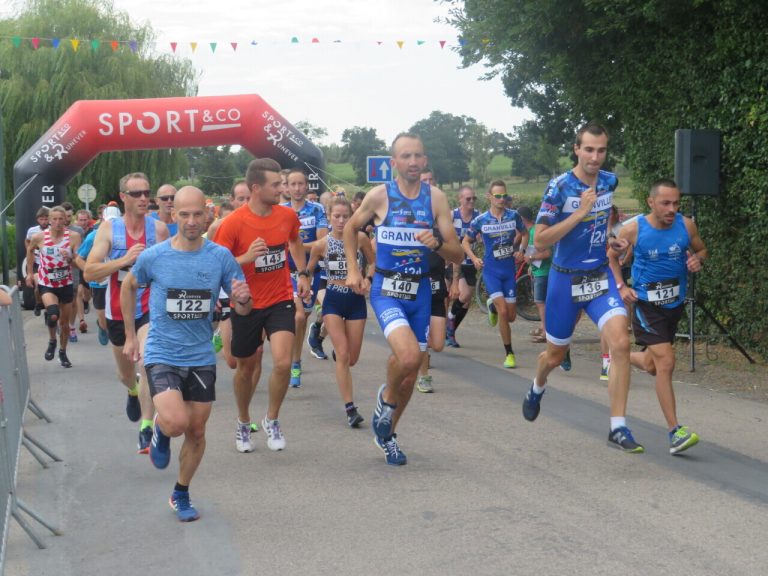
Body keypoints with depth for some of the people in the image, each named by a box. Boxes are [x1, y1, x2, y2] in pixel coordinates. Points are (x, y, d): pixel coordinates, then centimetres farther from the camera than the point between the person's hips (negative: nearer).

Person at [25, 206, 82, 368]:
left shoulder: (73, 236, -14)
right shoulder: (39, 237, -11)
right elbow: (30, 251, 10)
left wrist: (70, 257, -35)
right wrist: (30, 273, 12)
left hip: (66, 283, 1)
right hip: (46, 284, -1)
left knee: (65, 321, 13)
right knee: (53, 314, -27)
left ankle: (63, 353, 36)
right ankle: (52, 340, 3)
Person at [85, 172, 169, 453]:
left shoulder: (159, 228, -6)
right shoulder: (109, 228, -9)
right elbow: (89, 272, -16)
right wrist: (124, 259, -27)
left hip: (149, 309, -2)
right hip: (118, 312, 2)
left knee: (147, 365, -24)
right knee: (126, 374, 21)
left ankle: (146, 428, -17)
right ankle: (134, 391, 58)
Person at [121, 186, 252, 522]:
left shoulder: (221, 257, -6)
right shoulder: (153, 257, -9)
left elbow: (243, 309, -1)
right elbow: (129, 287, 11)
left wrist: (243, 299, -26)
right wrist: (130, 336, 12)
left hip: (201, 358, 3)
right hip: (162, 355, -2)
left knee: (197, 431, 10)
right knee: (176, 423, -23)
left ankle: (181, 494, 32)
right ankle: (160, 431, 14)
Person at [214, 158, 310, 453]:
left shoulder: (288, 215, -4)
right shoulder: (232, 223, -17)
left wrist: (303, 274, 13)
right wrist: (246, 257, -29)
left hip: (280, 301, 2)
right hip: (246, 305, -2)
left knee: (283, 362, -16)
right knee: (246, 368, 13)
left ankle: (272, 419, 9)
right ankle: (243, 422, 39)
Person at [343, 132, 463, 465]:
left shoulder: (436, 198, -1)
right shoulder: (379, 196, -6)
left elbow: (457, 255, -1)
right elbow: (351, 228, 13)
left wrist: (437, 244, -22)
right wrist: (353, 270, 5)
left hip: (420, 290, 3)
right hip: (386, 289, -3)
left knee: (410, 374, 11)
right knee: (409, 356, -27)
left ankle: (386, 435, 34)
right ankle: (386, 397, 6)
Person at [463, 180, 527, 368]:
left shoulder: (514, 216, -3)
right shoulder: (480, 220, -7)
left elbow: (524, 234, 14)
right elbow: (465, 242, 6)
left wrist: (521, 250, -4)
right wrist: (474, 258, -10)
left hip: (509, 269, 3)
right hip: (491, 270, -3)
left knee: (511, 316, 6)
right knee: (503, 311, -16)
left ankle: (493, 306, 41)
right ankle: (509, 354, -4)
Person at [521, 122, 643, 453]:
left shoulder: (610, 181, -1)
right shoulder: (559, 187, -16)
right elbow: (540, 240, -20)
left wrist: (612, 238, 5)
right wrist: (580, 212, -25)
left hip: (600, 277, 3)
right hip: (566, 279, -3)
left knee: (620, 343, -19)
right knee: (555, 355, 14)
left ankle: (618, 428, -14)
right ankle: (537, 390, 50)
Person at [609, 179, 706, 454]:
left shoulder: (686, 225, -6)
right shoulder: (633, 229, -13)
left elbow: (701, 250, 11)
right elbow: (611, 256, 4)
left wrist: (697, 260, -12)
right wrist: (621, 286, -8)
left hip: (675, 303, 5)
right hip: (646, 304, -4)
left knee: (651, 365, 17)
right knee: (665, 363, -17)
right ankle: (675, 432, -15)